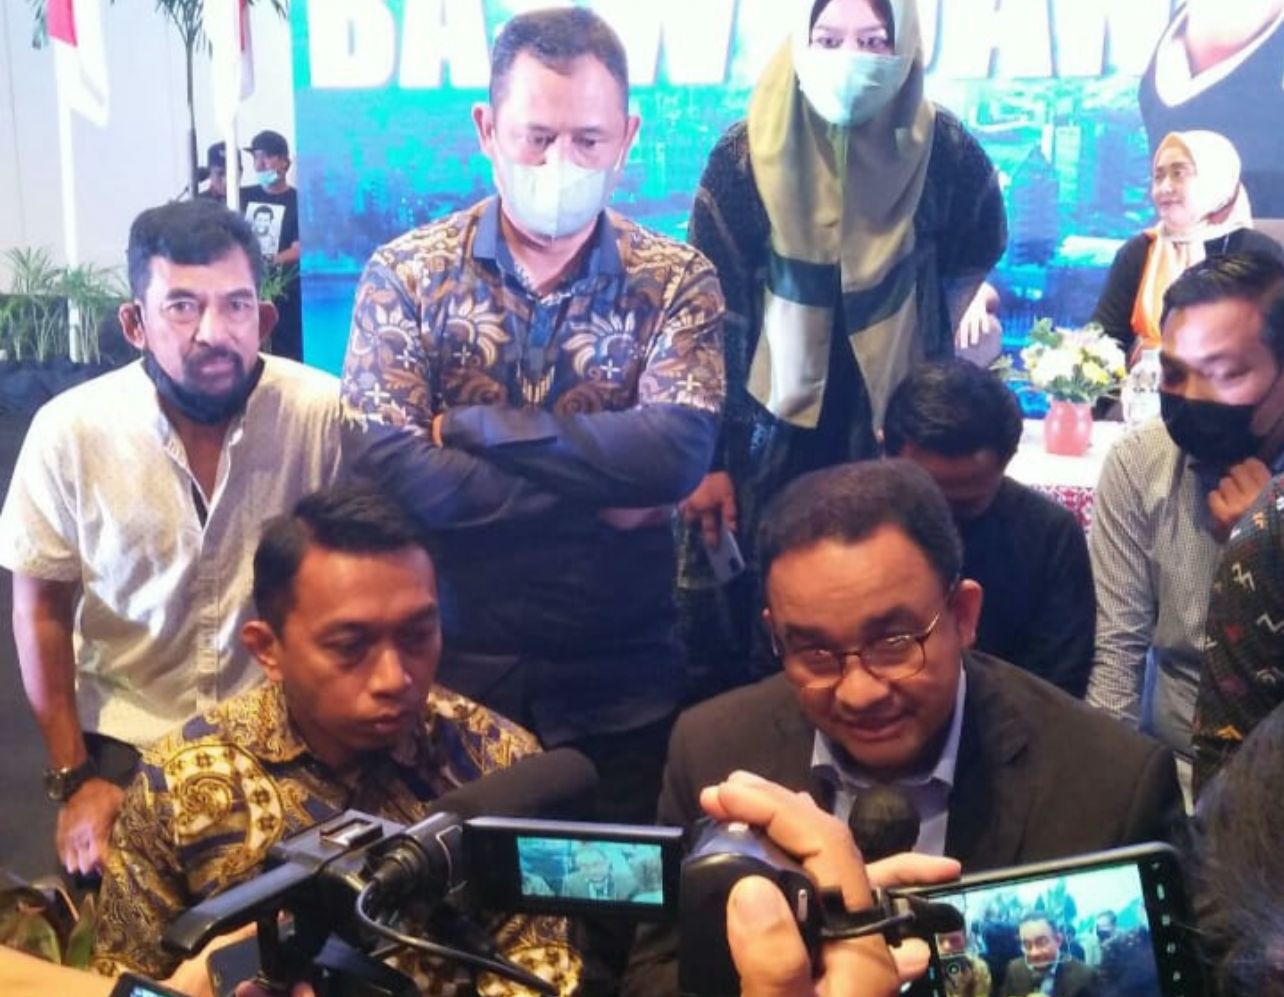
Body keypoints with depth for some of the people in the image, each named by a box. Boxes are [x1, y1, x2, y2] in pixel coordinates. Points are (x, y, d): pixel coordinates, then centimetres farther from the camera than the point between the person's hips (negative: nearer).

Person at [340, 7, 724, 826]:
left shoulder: (677, 281, -3)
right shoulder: (407, 274, -4)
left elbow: (678, 454, -19)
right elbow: (388, 470, -17)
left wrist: (473, 423, -17)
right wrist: (604, 491, -17)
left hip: (623, 679, 1)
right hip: (451, 667, 0)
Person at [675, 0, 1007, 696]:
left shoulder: (946, 154, -8)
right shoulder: (746, 156, -12)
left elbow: (972, 260, 14)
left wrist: (918, 346, 7)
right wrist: (706, 460, -11)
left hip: (898, 429, 1)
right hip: (766, 433, -1)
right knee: (742, 630, 4)